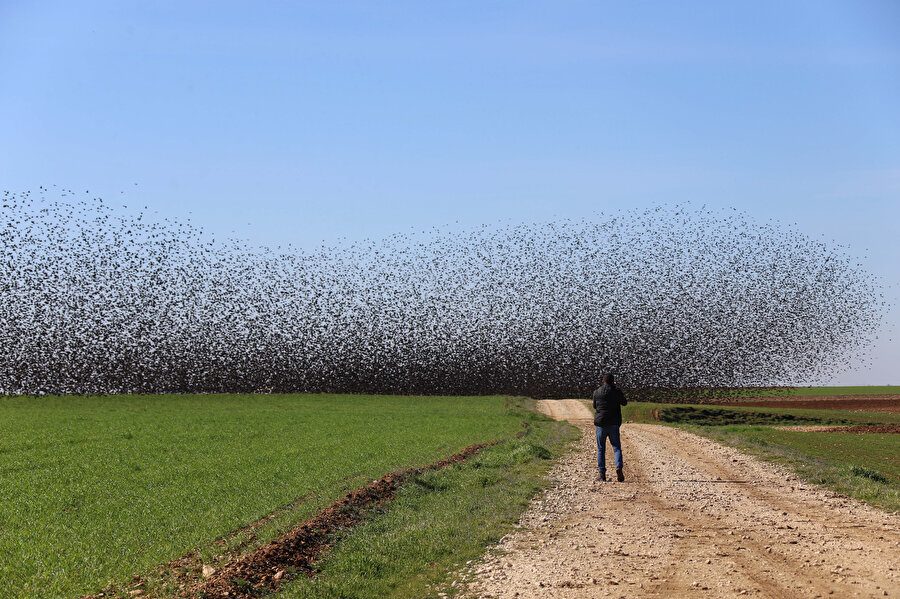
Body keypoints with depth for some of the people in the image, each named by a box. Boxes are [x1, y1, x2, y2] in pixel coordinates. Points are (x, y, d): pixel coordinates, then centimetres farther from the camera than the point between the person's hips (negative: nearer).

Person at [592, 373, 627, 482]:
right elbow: (624, 403, 13)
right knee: (616, 447, 3)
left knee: (601, 449, 8)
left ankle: (602, 473, 5)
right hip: (614, 423, -1)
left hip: (601, 423, 1)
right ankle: (619, 467, -21)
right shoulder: (617, 391, -4)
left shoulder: (597, 392, 1)